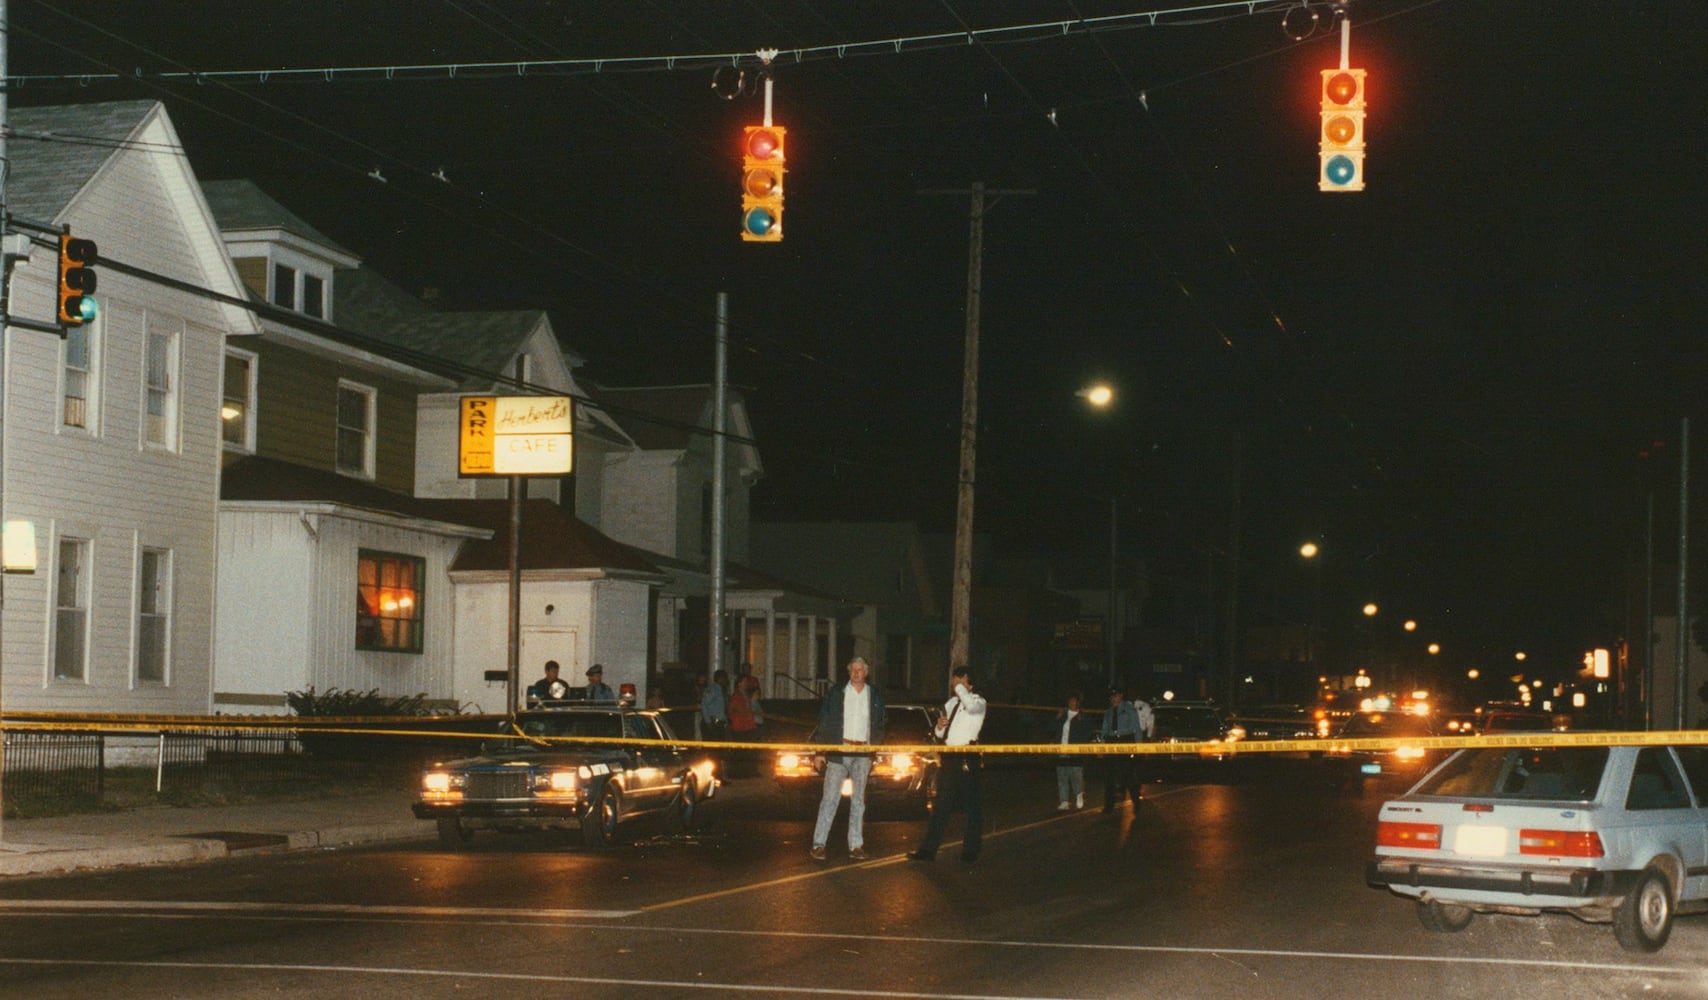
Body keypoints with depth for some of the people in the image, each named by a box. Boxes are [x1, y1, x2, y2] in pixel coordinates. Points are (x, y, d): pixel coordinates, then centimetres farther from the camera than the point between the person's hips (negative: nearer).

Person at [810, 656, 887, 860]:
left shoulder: (875, 696, 11)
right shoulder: (836, 693, 4)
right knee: (830, 798, -6)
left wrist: (875, 750, 7)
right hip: (839, 751, -2)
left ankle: (856, 845, 10)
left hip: (863, 753, 3)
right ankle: (819, 844, -7)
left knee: (858, 800, 6)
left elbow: (879, 726, 15)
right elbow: (824, 723, 3)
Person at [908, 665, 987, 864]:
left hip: (966, 759, -7)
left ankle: (970, 852, 9)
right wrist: (940, 726, 2)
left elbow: (971, 706, -32)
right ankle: (928, 850, 9)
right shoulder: (951, 704, 17)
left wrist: (959, 686, -20)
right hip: (949, 757, 7)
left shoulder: (978, 702, -5)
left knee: (972, 807, 1)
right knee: (941, 805, 8)